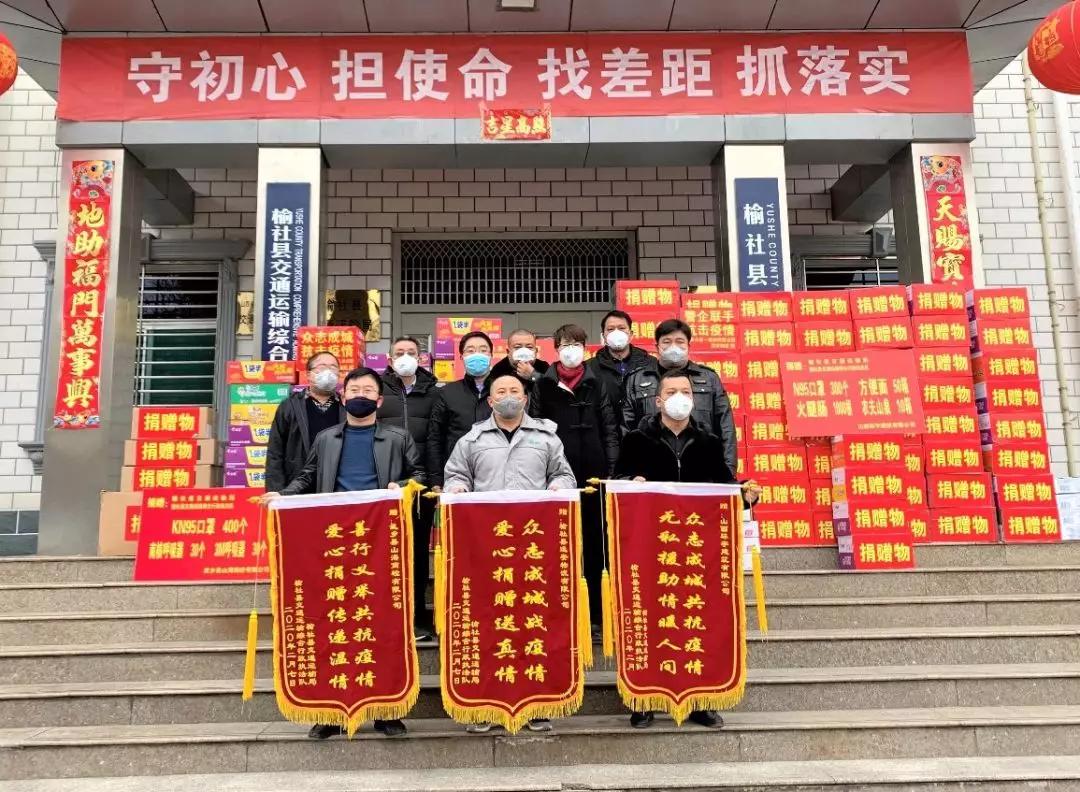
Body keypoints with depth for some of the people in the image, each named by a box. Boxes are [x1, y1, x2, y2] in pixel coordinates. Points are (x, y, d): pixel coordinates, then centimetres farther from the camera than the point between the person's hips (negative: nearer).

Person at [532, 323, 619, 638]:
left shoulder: (597, 384, 9)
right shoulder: (543, 386, 5)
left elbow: (610, 430, 6)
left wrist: (610, 471, -2)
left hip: (593, 475, 1)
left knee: (594, 545, 5)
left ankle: (595, 615, 11)